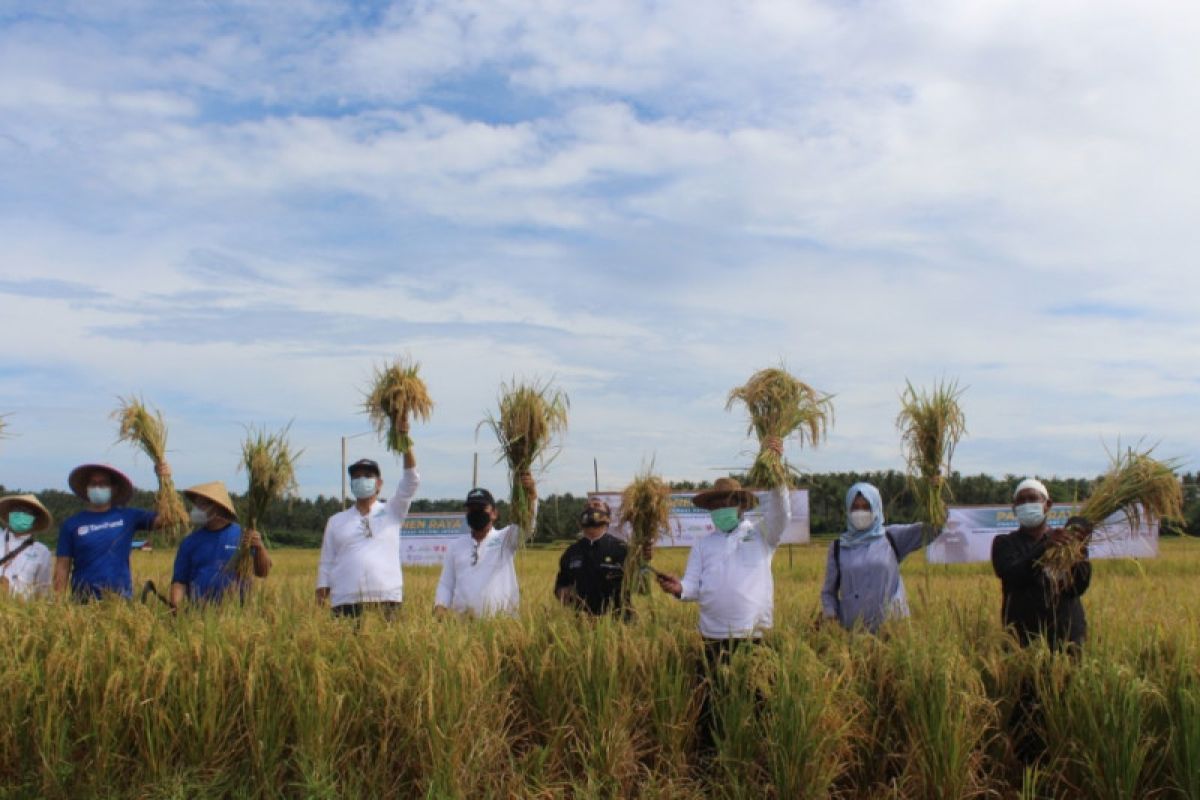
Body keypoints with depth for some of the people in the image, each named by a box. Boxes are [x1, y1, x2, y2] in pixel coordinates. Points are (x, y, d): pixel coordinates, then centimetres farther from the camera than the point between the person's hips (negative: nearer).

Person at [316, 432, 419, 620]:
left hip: (386, 602, -1)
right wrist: (320, 600, 4)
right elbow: (326, 566, 14)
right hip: (346, 604, 1)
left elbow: (411, 480, -2)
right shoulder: (336, 521, 15)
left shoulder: (392, 512, 11)